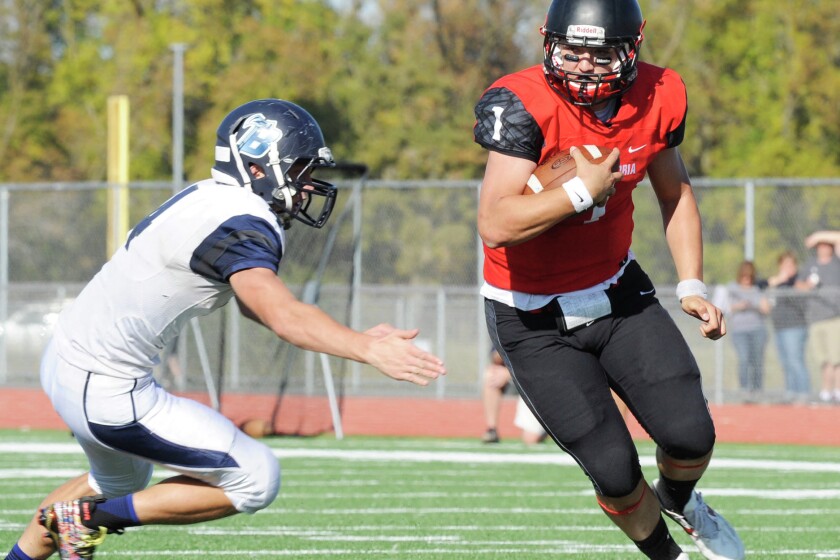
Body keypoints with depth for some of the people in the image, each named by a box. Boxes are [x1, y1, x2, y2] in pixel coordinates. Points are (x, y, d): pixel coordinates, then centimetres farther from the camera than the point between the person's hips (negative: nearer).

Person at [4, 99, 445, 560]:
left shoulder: (208, 201, 10)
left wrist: (359, 340, 5)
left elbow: (255, 304, 17)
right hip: (107, 393, -10)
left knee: (119, 482, 35)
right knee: (254, 480, -4)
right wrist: (368, 351, -43)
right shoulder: (241, 226, -20)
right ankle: (90, 518, -1)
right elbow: (283, 317, -35)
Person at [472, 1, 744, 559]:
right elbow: (496, 226, -36)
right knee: (615, 471, -7)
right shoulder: (523, 106, -27)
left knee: (691, 436, -6)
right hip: (535, 320, -4)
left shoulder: (657, 99, -9)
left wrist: (692, 285, 3)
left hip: (618, 291, 4)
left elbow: (675, 192, 11)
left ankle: (680, 502, 31)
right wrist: (582, 190, -30)